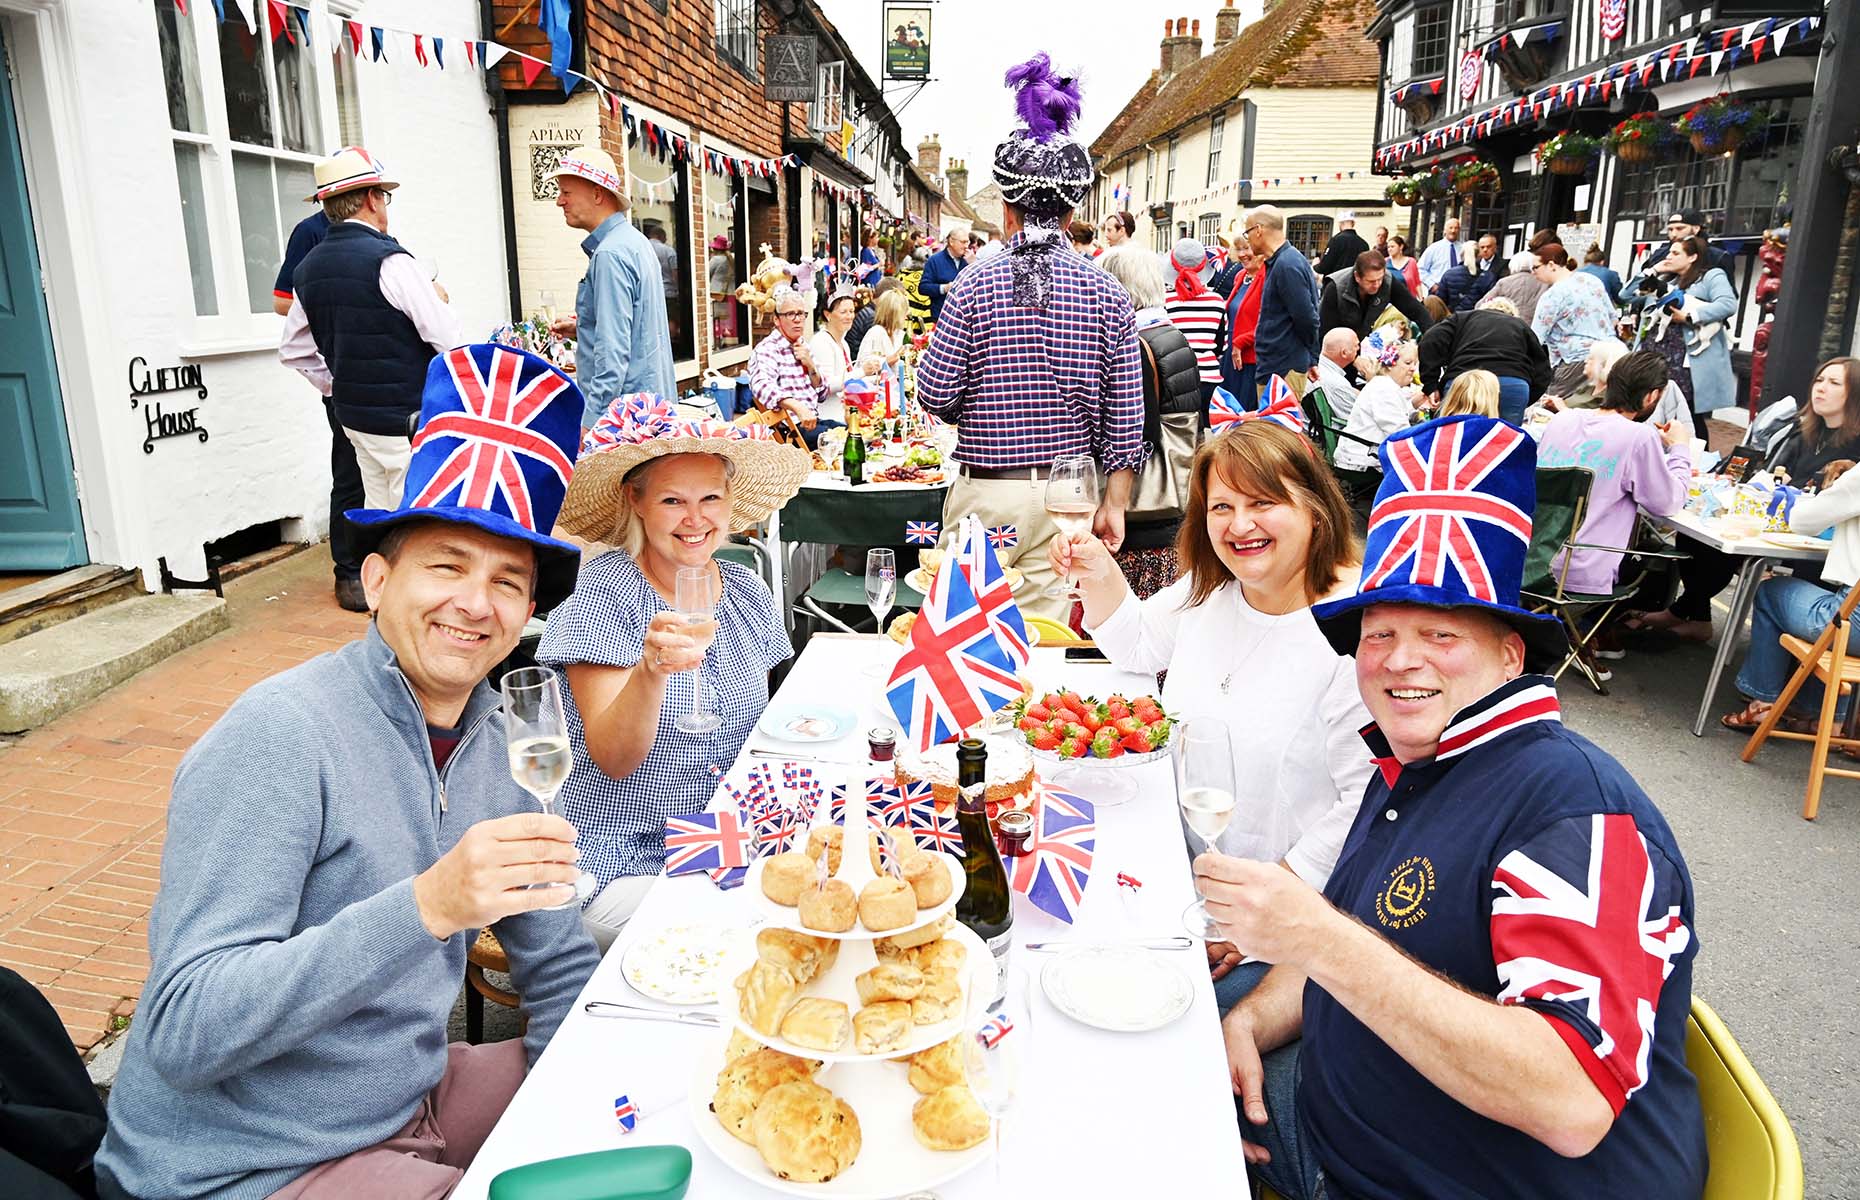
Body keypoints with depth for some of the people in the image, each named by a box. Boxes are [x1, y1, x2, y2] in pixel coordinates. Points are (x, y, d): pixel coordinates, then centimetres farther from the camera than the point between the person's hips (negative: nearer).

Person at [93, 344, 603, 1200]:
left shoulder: (497, 737, -2)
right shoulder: (281, 735, -23)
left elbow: (559, 964, 7)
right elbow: (183, 1033, -28)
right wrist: (425, 907, -39)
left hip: (410, 1097, 7)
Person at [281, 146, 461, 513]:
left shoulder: (308, 268, 9)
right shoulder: (388, 260, -16)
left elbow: (292, 350, 17)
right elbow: (447, 339, -16)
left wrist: (338, 389, 21)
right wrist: (437, 298, 4)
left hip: (353, 415, 8)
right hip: (405, 420, -8)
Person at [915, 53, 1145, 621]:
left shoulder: (978, 285, -8)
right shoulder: (1107, 295, -1)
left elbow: (934, 394, -5)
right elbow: (1124, 417, -1)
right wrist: (1114, 504, 6)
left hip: (987, 493, -2)